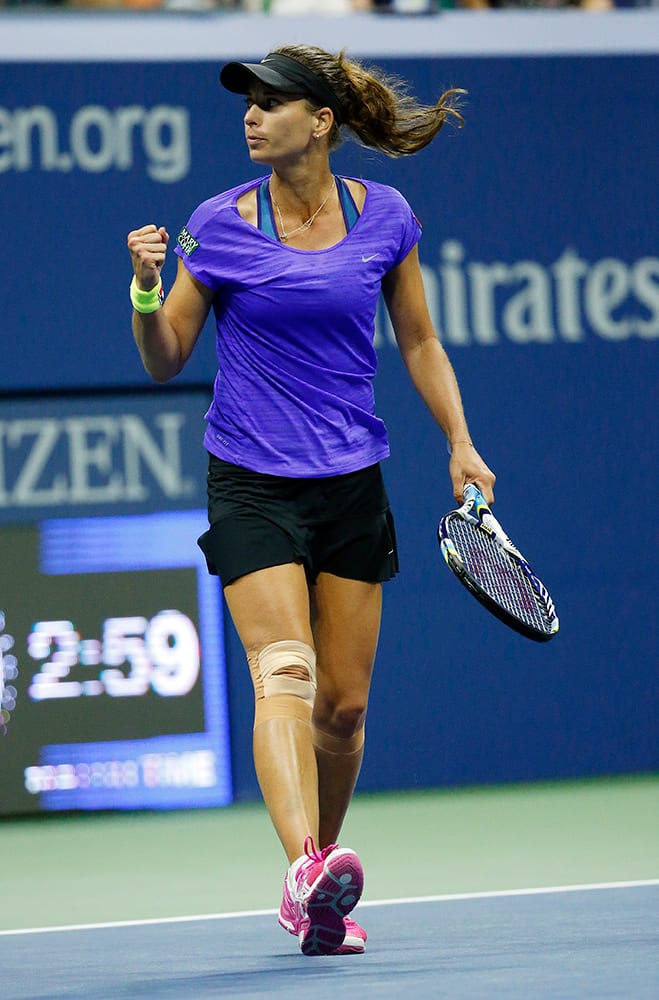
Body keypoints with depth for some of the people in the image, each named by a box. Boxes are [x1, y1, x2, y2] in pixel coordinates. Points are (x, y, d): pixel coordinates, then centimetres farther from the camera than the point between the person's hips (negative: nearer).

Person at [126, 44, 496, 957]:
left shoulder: (384, 216, 2)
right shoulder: (219, 226, -4)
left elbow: (419, 343, 13)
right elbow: (165, 362, 2)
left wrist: (461, 444, 5)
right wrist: (147, 289, -16)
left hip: (352, 484, 3)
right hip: (252, 484, -3)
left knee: (343, 703, 6)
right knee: (284, 674, -22)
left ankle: (317, 899, 21)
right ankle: (306, 864, -38)